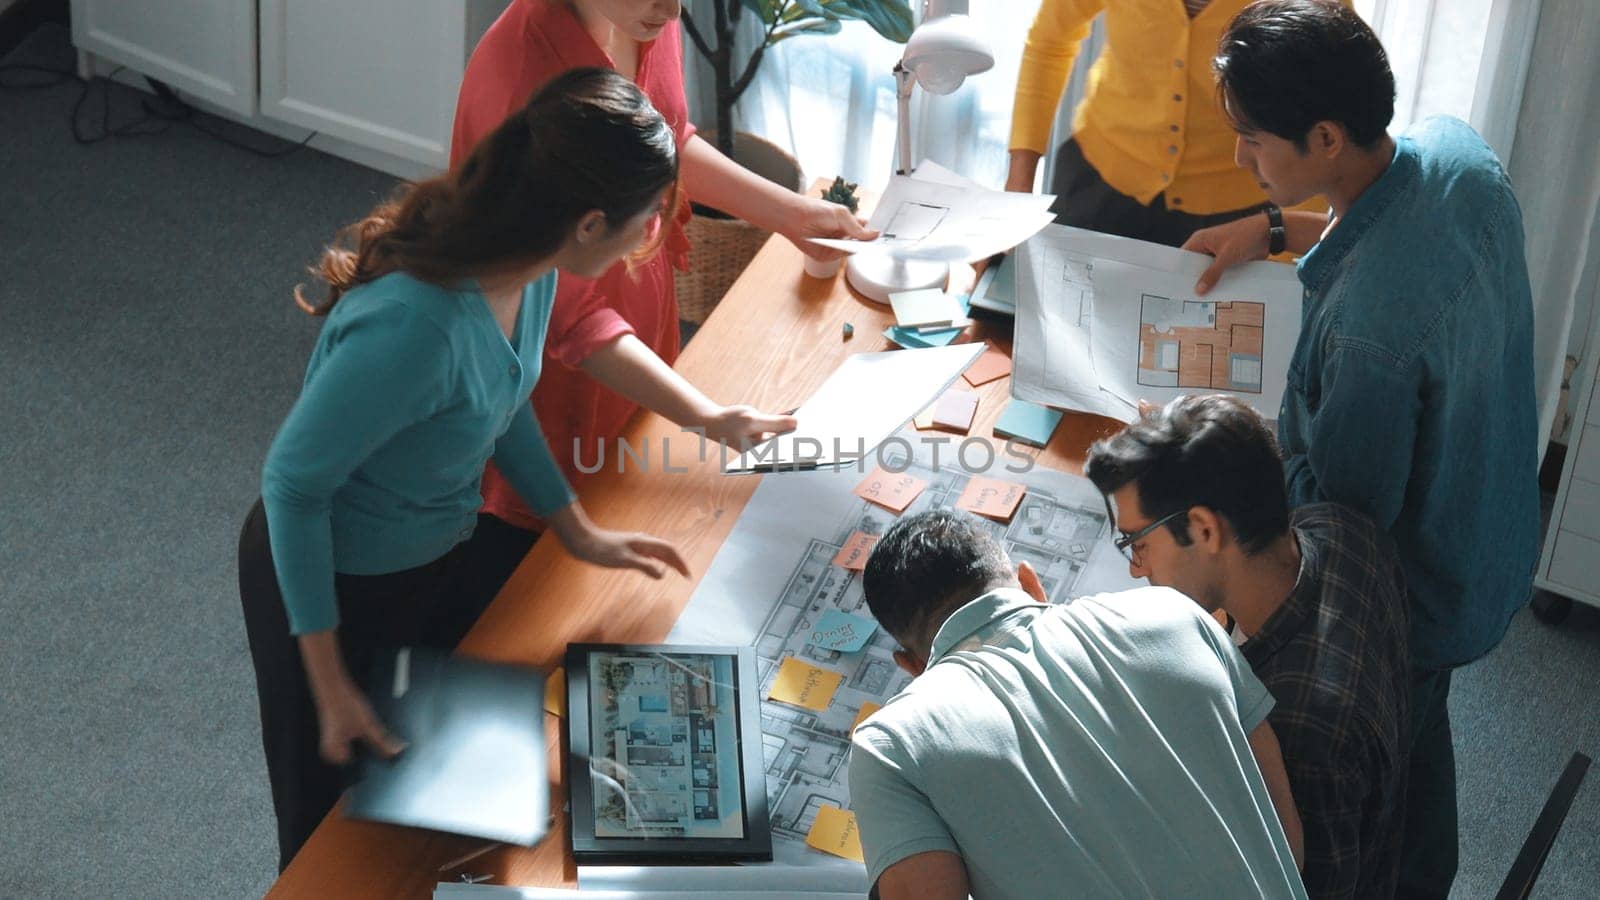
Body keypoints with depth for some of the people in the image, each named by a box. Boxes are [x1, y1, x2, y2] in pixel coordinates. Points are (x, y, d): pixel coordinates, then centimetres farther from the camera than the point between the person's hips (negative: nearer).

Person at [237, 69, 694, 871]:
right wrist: (329, 684, -20)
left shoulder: (528, 267, -16)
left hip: (445, 556, 7)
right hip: (333, 583, -7)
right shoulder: (414, 326, -40)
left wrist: (579, 533, 10)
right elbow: (293, 482, -27)